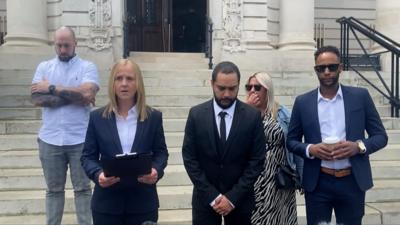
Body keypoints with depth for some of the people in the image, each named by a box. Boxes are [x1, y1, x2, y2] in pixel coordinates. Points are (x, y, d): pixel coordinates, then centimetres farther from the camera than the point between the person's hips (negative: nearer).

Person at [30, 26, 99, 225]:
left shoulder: (87, 67, 0)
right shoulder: (44, 67, 8)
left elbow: (87, 93, -17)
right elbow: (36, 98, -6)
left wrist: (52, 88, -10)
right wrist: (73, 95, -12)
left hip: (80, 140, -2)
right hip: (50, 140, 3)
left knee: (82, 188, 7)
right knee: (53, 189, 13)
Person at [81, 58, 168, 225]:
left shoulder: (153, 117, 2)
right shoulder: (97, 117, 2)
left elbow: (161, 152, 6)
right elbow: (88, 156, 3)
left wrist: (156, 170, -15)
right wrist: (98, 174, -17)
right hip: (107, 202, 0)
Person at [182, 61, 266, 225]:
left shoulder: (253, 116, -5)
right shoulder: (196, 114, -4)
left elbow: (257, 160, -6)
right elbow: (189, 158, -4)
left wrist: (233, 197, -11)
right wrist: (212, 196, -10)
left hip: (240, 198, 0)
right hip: (205, 198, 0)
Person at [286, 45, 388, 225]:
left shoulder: (360, 96, 1)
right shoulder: (302, 102, 2)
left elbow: (381, 136, 3)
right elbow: (291, 141, 6)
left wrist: (359, 146, -16)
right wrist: (310, 149, -14)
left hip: (353, 182, 1)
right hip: (317, 183, 0)